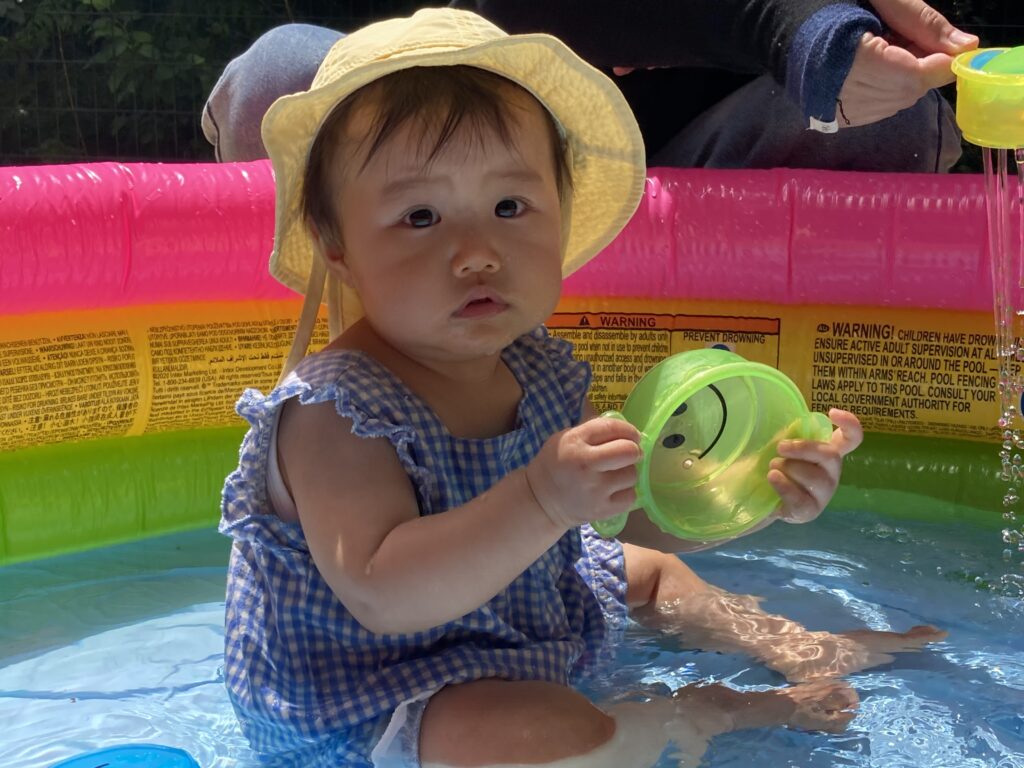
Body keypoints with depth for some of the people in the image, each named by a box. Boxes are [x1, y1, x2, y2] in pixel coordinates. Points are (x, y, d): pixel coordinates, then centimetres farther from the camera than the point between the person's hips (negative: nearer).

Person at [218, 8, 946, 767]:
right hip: (361, 705, -8)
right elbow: (382, 599, -39)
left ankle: (798, 649, 44)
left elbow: (646, 512, 1)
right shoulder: (332, 412, -29)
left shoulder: (538, 371, -4)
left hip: (525, 626, 9)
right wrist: (542, 501, -49)